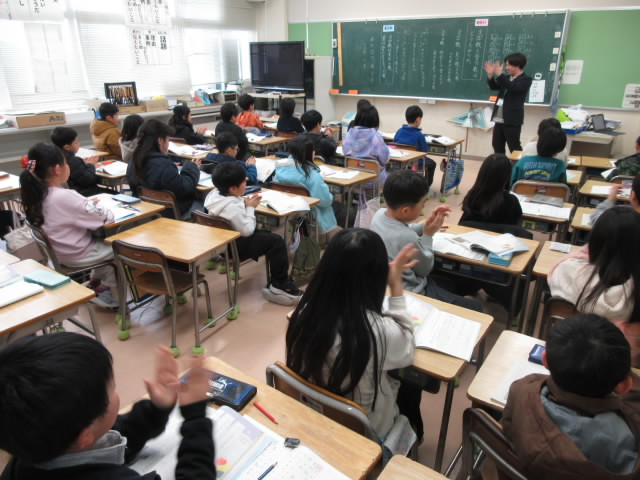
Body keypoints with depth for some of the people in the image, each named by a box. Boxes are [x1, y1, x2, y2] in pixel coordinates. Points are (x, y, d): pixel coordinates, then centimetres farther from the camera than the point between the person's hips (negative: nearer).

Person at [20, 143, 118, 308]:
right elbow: (106, 218, -26)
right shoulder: (64, 196, -31)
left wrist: (88, 204, -2)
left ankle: (96, 281, 31)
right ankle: (104, 290, 22)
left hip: (60, 251, 8)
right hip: (77, 255, -8)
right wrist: (99, 206, -6)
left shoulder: (38, 194, -5)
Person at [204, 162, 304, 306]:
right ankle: (280, 284, -2)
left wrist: (245, 203, -1)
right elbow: (247, 230, -23)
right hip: (234, 246, -10)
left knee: (265, 233, 23)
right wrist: (250, 207, -13)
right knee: (276, 241, -13)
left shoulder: (215, 194, -2)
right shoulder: (232, 207, -29)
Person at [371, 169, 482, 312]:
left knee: (449, 281, 31)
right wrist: (428, 235, -8)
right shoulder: (407, 238, -35)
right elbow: (425, 269, -15)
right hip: (411, 294, -9)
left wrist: (427, 224, -5)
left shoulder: (380, 214, -11)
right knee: (475, 309, 1)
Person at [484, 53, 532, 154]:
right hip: (499, 119, 8)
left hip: (512, 120, -7)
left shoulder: (526, 80, -8)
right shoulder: (507, 78, 14)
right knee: (497, 146, 13)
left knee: (514, 148, -4)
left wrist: (499, 75, -27)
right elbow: (494, 87, 18)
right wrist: (490, 75, -1)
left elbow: (514, 88, -24)